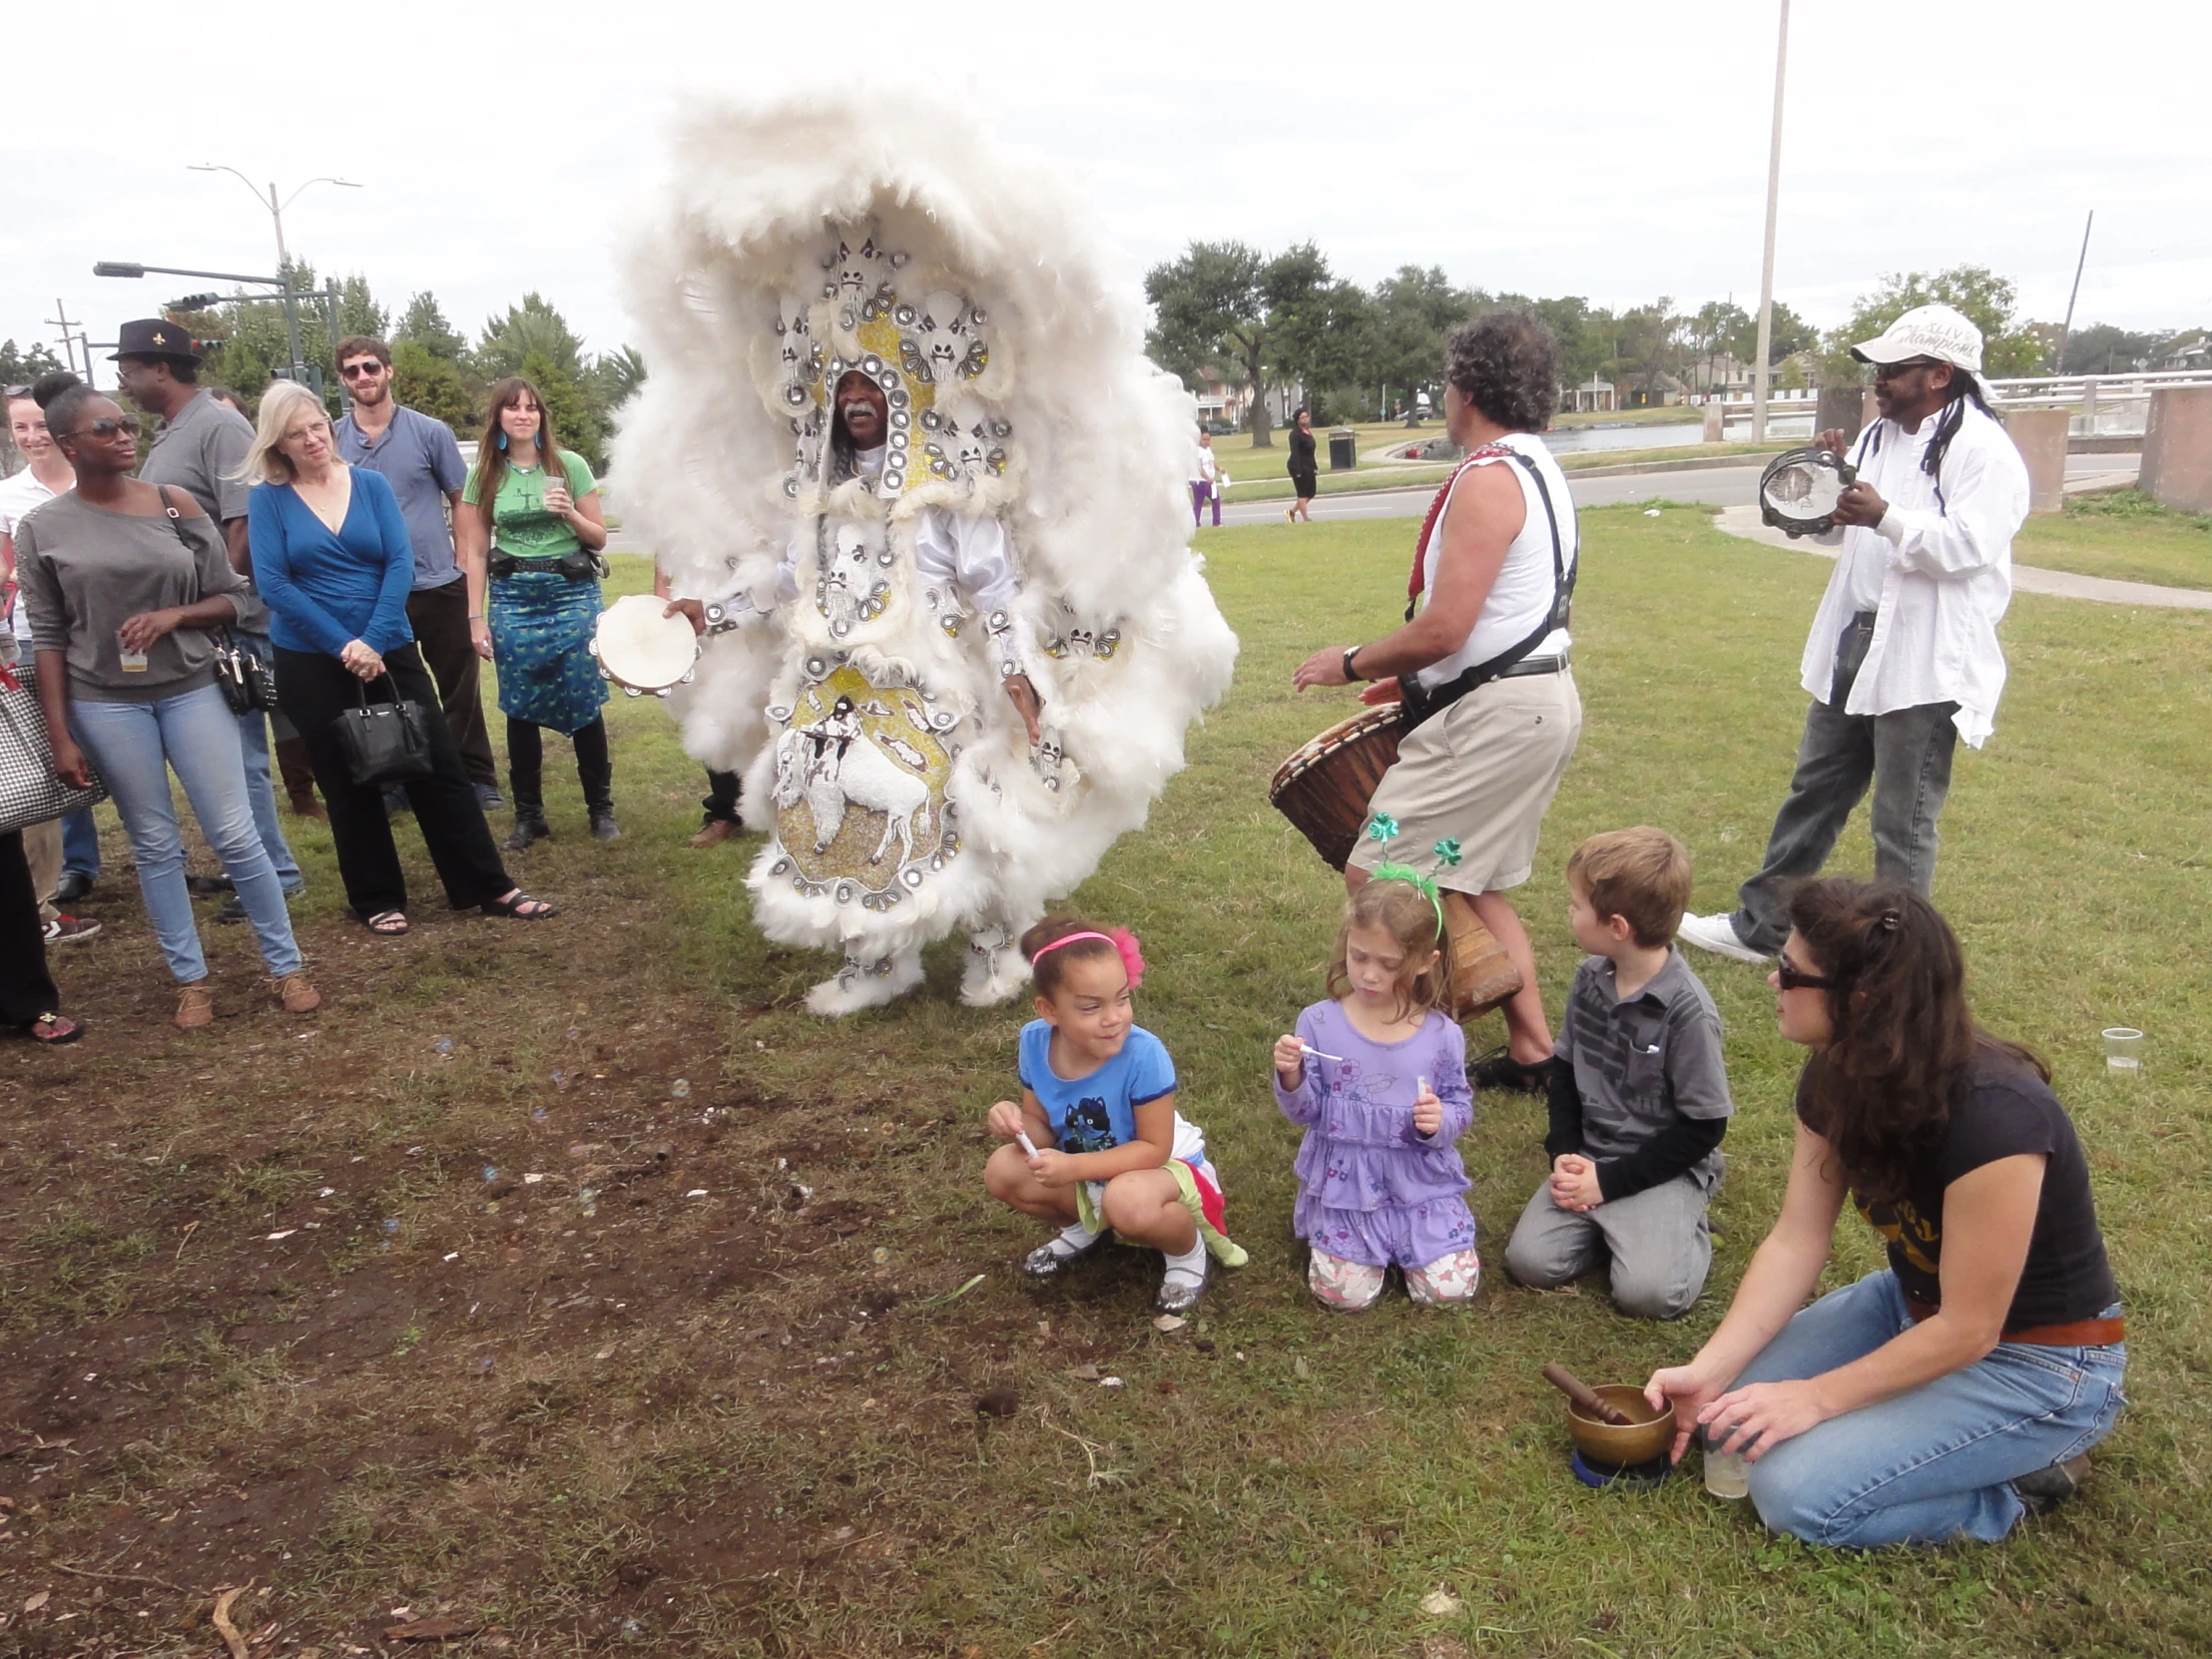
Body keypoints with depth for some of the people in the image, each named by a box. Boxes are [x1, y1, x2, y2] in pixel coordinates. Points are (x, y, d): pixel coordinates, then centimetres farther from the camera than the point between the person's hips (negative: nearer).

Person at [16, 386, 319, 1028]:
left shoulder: (174, 503, 1)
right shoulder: (41, 529, -1)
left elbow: (233, 598, 4)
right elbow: (49, 637, 0)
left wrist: (173, 615, -15)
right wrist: (60, 735, -3)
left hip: (192, 689, 0)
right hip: (106, 704, 0)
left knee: (234, 835, 1)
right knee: (154, 846, 8)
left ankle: (286, 966, 12)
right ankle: (191, 979, 19)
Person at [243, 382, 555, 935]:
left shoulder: (371, 484, 2)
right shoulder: (267, 499, -3)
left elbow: (400, 563, -6)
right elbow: (273, 584, -10)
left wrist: (373, 640, -16)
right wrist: (343, 645, -17)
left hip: (390, 650, 2)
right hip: (311, 662, -1)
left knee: (439, 767, 1)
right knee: (349, 785, 8)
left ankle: (489, 888, 8)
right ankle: (377, 899, 20)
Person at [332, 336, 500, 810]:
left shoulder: (430, 432, -1)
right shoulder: (332, 440, 3)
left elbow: (461, 502, 5)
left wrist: (467, 568, 0)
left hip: (439, 587, -1)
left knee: (460, 690, 6)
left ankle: (477, 779, 17)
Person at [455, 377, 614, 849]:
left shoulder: (570, 465, 1)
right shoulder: (485, 476, 5)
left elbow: (599, 539, 5)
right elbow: (475, 552, 7)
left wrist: (570, 513, -14)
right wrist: (476, 617, 2)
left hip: (572, 593, -1)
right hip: (512, 599, 2)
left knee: (583, 703, -2)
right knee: (520, 709, 4)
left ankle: (601, 809, 11)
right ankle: (528, 815, 15)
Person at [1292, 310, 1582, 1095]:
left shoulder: (1487, 478, -17)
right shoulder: (1539, 468, 16)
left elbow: (1444, 627, -23)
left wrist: (1354, 663, -8)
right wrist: (1419, 679, 19)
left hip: (1496, 712, -11)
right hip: (1542, 699, 11)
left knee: (1376, 877, -8)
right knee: (1471, 885, 18)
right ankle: (1531, 1050, 23)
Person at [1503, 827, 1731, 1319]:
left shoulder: (1687, 1009, -19)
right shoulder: (1590, 978, -1)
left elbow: (1704, 1126, -14)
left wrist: (1610, 1180, -16)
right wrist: (1565, 1152, -4)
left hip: (1662, 1168, -5)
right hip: (1589, 1155, 5)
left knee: (1646, 1291, -23)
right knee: (1529, 1259, -14)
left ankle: (1686, 1227, 7)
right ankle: (1611, 1224, 11)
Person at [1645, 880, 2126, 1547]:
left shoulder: (1994, 1120, -33)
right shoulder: (1836, 1079, -9)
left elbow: (1967, 1330, -25)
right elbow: (1795, 1242, -8)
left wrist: (1816, 1397, -18)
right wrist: (1708, 1369, -16)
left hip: (2037, 1364, -7)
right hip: (1916, 1304, 7)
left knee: (1797, 1493, -18)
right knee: (1728, 1412, -2)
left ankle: (2029, 1470, 2)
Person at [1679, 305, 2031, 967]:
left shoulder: (1983, 451, -13)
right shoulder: (1879, 437, 13)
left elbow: (1968, 545, -23)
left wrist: (1885, 517, -33)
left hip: (1926, 661, -8)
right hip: (1854, 639, 8)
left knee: (1903, 822, 3)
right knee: (1814, 790, 15)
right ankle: (1760, 925, 25)